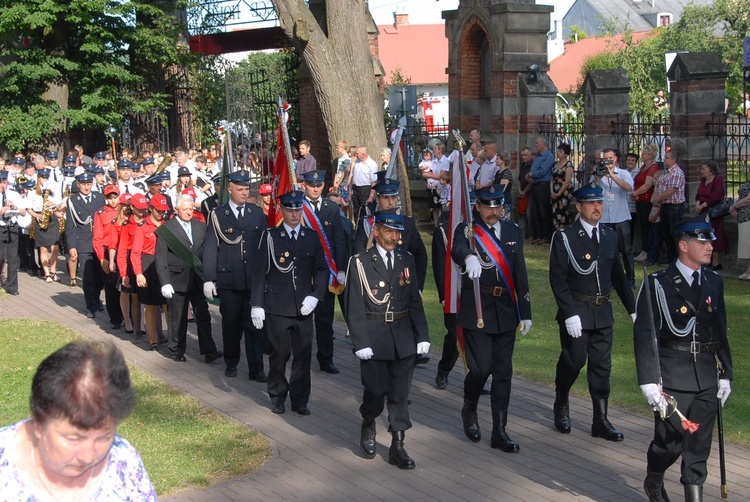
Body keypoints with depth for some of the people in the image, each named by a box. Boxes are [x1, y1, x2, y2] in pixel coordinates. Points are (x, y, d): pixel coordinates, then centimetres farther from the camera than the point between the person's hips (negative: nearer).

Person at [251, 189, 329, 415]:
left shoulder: (312, 237, 8)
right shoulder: (270, 236, 0)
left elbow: (322, 270, 10)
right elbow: (259, 272, -1)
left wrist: (315, 296, -4)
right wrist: (257, 305, -5)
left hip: (304, 308, 2)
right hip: (277, 308, -2)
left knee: (303, 355, 4)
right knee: (279, 355, 4)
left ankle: (300, 400, 15)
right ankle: (278, 398, 19)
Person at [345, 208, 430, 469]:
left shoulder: (407, 261, 9)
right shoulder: (360, 263, -4)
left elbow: (415, 301, 9)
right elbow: (355, 308, -6)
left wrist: (422, 335, 2)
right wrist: (361, 343, -12)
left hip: (403, 339, 3)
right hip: (374, 339, -3)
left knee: (400, 393, 5)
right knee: (376, 390, 2)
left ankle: (397, 446, 12)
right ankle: (368, 427, 31)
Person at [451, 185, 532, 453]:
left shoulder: (513, 232, 10)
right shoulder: (466, 230, -5)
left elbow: (520, 274, 12)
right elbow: (457, 249, -30)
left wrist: (525, 312, 10)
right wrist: (469, 258, -53)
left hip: (506, 310, 4)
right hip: (476, 309, -4)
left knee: (503, 371, 5)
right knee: (481, 367, -6)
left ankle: (499, 431, 12)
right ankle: (469, 410, 25)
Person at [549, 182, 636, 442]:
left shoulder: (610, 236, 9)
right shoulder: (564, 237, -8)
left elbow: (618, 275, 16)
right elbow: (557, 279, -13)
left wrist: (633, 308, 12)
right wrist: (570, 314, -19)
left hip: (603, 311, 5)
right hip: (576, 311, -5)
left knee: (601, 366, 6)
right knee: (572, 362, 3)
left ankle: (601, 421, 13)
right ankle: (561, 406, 30)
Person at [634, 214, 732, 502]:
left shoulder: (714, 283, 9)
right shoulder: (658, 284, -8)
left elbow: (720, 333, 15)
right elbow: (644, 335, -11)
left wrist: (725, 374, 12)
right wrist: (649, 381, -16)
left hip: (706, 379, 5)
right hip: (672, 379, -4)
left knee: (699, 446, 7)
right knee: (670, 440, 3)